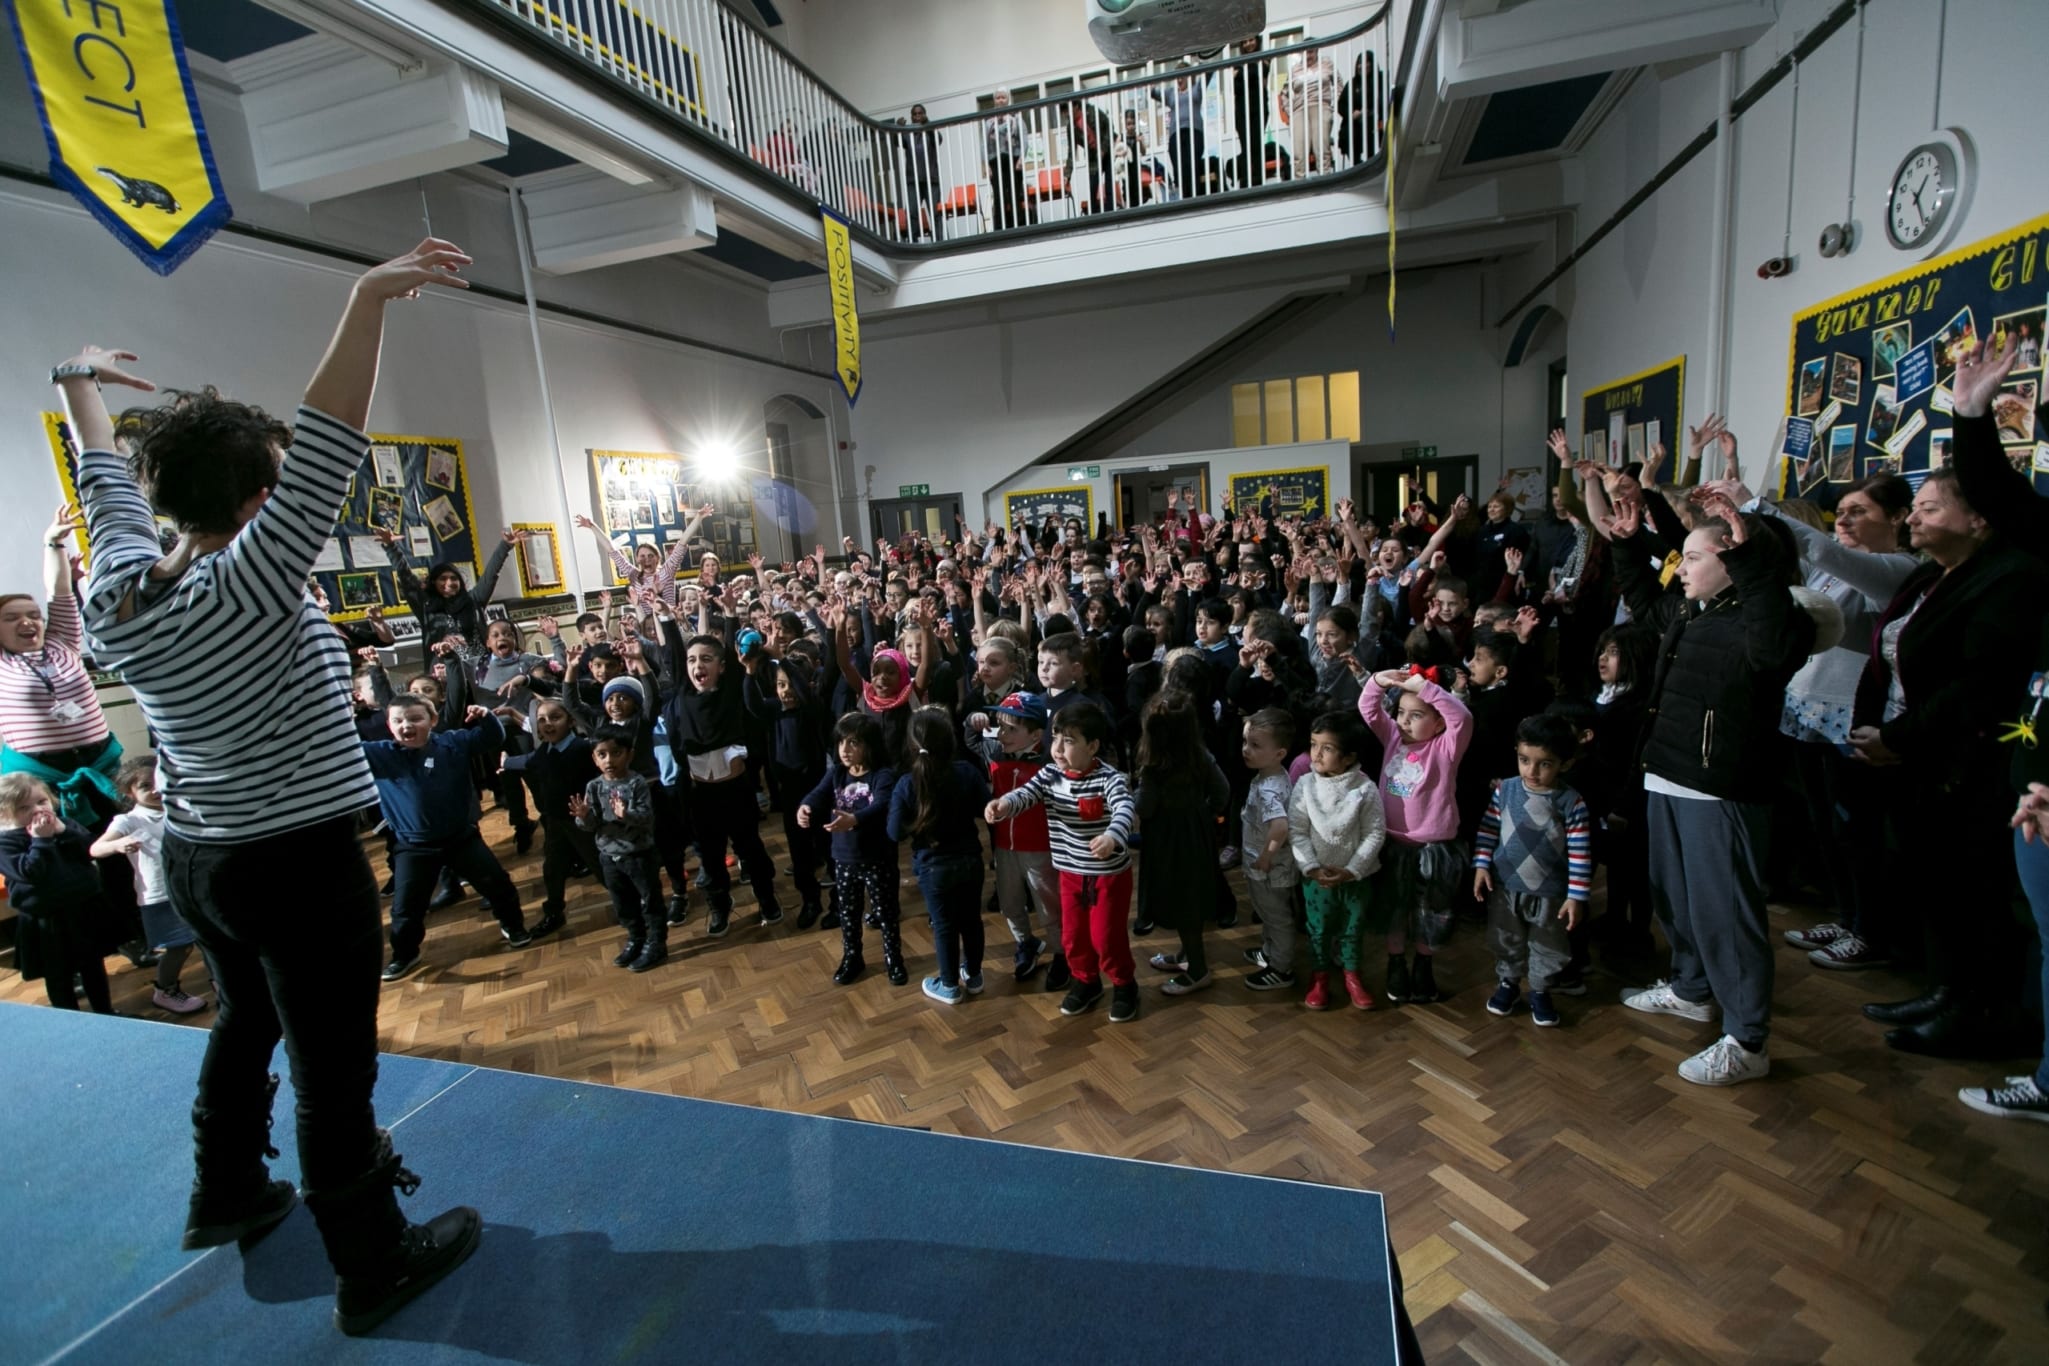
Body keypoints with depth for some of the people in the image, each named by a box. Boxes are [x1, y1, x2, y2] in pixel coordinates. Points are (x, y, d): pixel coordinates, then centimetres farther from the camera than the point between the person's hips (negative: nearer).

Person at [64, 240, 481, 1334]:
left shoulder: (119, 585, 0)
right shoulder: (246, 585, -21)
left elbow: (105, 480, 18)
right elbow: (325, 451, -31)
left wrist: (81, 382, 35)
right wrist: (370, 300, -34)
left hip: (197, 857, 8)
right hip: (299, 863, -8)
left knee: (245, 1021, 28)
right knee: (334, 1070, 4)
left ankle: (226, 1193, 49)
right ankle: (375, 1265, 19)